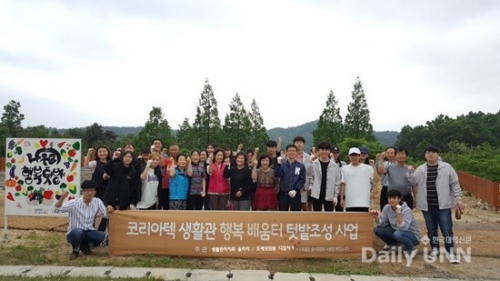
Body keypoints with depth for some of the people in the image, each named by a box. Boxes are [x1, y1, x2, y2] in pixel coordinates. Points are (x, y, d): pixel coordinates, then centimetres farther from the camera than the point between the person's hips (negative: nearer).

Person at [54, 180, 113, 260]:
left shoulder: (97, 201, -6)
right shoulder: (74, 203, -16)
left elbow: (105, 215, -3)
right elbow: (56, 209, -23)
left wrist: (108, 209, -27)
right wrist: (62, 198, -41)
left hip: (89, 232, 3)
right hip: (74, 233, -3)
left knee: (103, 236, -26)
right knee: (77, 232, -39)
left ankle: (85, 245, 8)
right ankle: (75, 250, -3)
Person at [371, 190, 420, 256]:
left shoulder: (406, 210, -24)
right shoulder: (387, 207, -8)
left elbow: (402, 228, -34)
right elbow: (381, 224, -7)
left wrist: (398, 213, -42)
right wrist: (376, 217, -26)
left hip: (412, 235, -5)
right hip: (397, 231, 6)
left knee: (398, 234, -37)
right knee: (378, 229, -14)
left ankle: (412, 249, -7)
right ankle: (392, 246, 11)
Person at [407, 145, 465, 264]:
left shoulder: (446, 167, 0)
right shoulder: (420, 169, 6)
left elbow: (455, 184, 1)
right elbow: (413, 182, 5)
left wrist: (458, 199, -4)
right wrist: (410, 172, -11)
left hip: (443, 205, -2)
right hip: (427, 206, 3)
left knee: (447, 229, -1)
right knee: (431, 229, 13)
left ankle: (451, 253, 9)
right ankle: (435, 250, 27)